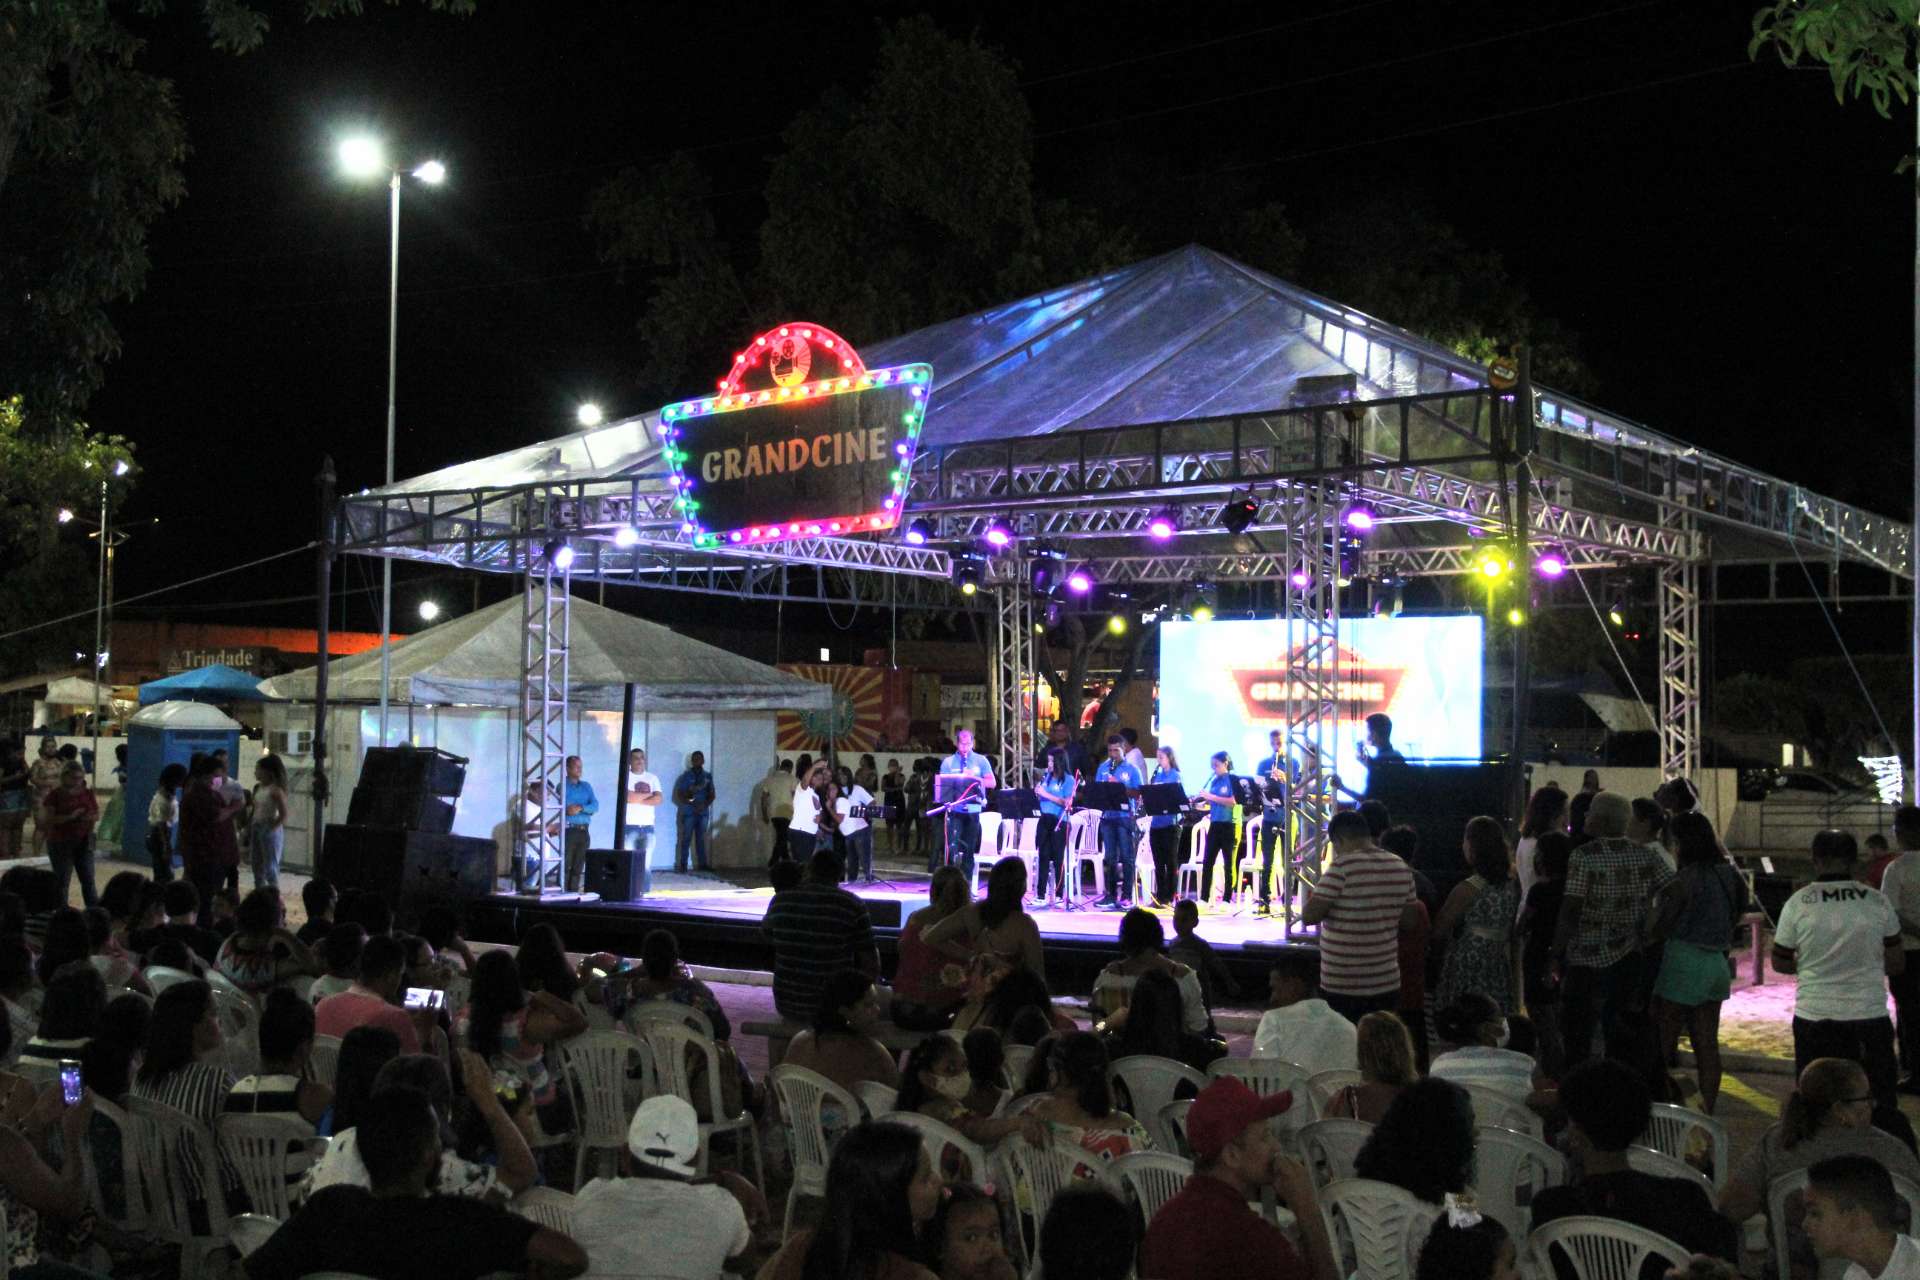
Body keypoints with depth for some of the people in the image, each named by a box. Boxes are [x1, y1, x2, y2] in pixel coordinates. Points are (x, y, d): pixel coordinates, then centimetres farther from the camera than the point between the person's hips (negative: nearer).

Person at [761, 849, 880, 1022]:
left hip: (787, 1007, 3)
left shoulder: (780, 900, -5)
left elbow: (765, 933, 18)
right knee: (875, 951, 23)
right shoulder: (852, 905, -14)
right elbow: (872, 968, -8)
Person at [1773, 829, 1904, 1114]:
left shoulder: (1798, 903, -6)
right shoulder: (1878, 902, -3)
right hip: (1870, 1016, 1)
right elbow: (1896, 964, 4)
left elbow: (1780, 964, 2)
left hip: (1814, 1018, -1)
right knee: (1881, 1101, 11)